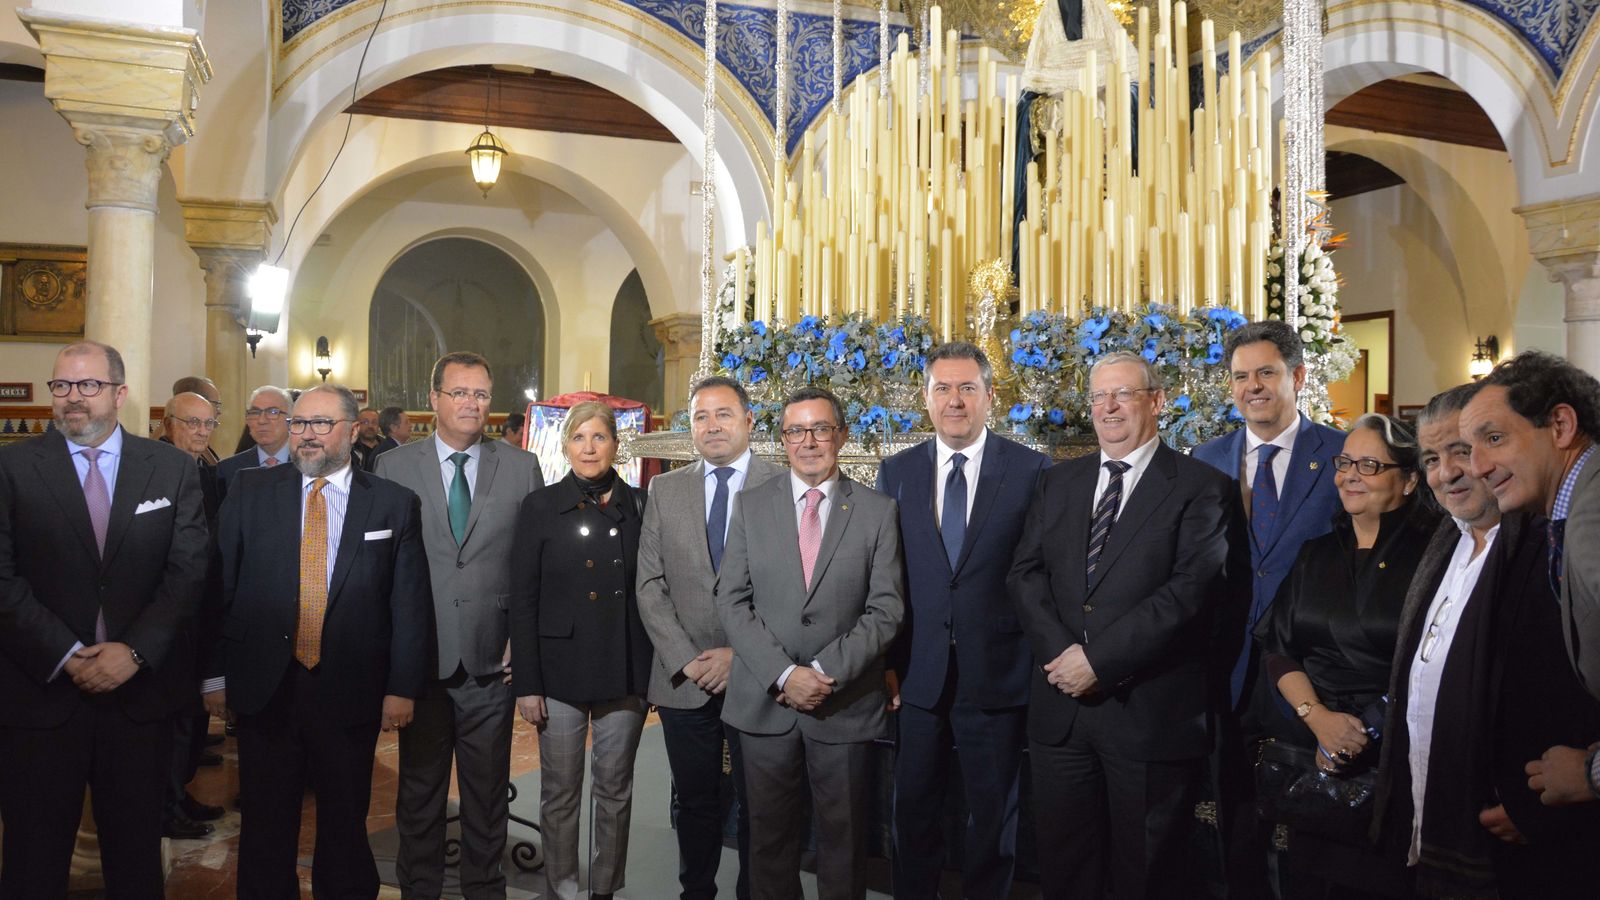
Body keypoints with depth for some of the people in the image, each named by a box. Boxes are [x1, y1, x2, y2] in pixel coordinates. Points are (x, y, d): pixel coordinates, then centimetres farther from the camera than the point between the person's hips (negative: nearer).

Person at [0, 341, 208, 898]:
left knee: (137, 851, 12)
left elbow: (189, 571, -1)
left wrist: (134, 650, -11)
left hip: (142, 689, 1)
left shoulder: (172, 468, 4)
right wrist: (64, 656, -14)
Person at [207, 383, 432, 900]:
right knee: (266, 825, 13)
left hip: (352, 694, -1)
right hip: (264, 688, 1)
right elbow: (219, 585, 3)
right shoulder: (250, 492, 3)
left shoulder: (393, 504, -1)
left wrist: (403, 686, -6)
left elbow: (410, 603, -2)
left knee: (345, 824, 13)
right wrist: (214, 673, -1)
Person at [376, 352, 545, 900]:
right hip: (419, 658, 0)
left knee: (488, 791, 10)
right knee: (419, 789, 12)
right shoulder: (393, 468, 2)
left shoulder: (522, 468, 4)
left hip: (492, 659, 0)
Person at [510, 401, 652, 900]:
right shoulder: (540, 507, -1)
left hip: (625, 671, 1)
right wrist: (526, 683, -6)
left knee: (615, 788, 11)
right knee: (560, 791, 8)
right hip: (560, 671, -1)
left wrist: (656, 671, 2)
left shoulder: (639, 507, 3)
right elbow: (523, 601, -2)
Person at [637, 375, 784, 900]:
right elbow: (650, 584, 4)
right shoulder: (664, 490, 8)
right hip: (684, 677, 3)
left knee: (757, 806, 9)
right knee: (695, 802, 14)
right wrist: (685, 660, -7)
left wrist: (741, 654, -13)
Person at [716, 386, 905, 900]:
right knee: (770, 836, 12)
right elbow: (732, 601, -1)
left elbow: (886, 610, -4)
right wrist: (783, 674, -12)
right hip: (765, 702, 1)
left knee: (843, 838, 9)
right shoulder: (752, 506, 5)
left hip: (847, 703, -1)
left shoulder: (877, 511, 1)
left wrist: (826, 672, -15)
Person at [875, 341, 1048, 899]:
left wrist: (1042, 661, -6)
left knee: (994, 811, 12)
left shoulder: (1032, 471, -3)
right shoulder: (896, 472, 5)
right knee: (913, 810, 13)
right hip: (917, 674, 2)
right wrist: (887, 661, -1)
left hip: (997, 675, -2)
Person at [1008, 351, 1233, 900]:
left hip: (1150, 711, -4)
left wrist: (1098, 659, -17)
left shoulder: (1200, 487, -3)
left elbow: (1190, 589, -14)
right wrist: (1060, 650, -11)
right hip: (1060, 706, 4)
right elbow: (1025, 574, 6)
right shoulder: (1058, 483, 13)